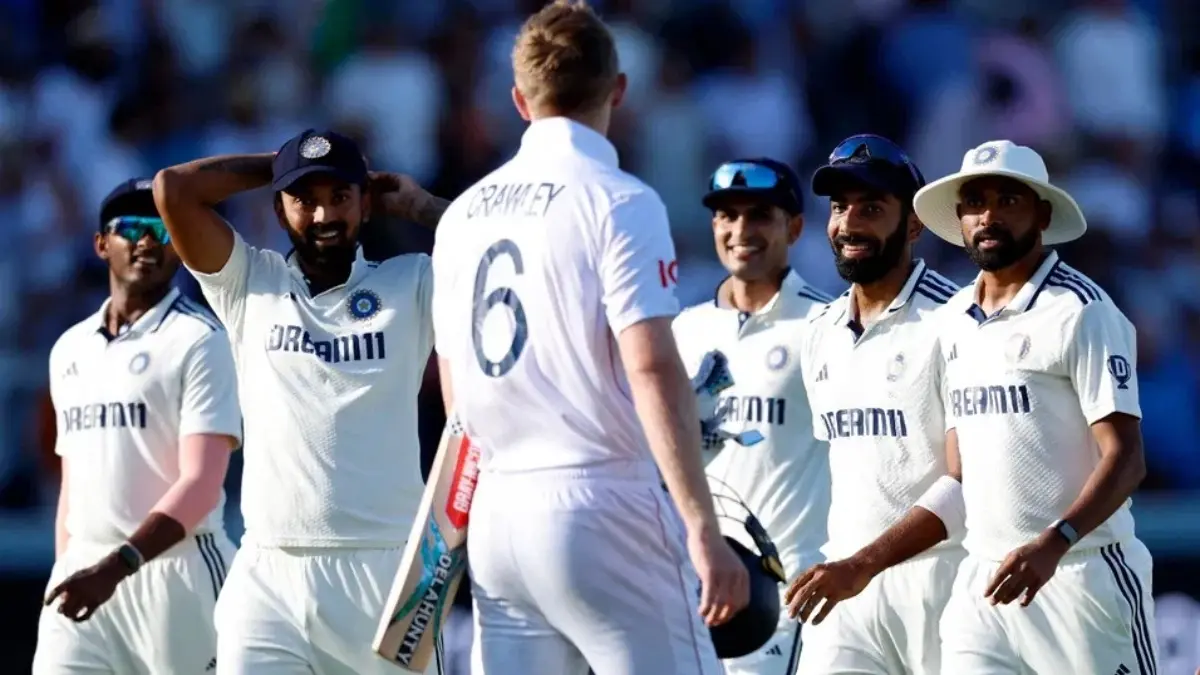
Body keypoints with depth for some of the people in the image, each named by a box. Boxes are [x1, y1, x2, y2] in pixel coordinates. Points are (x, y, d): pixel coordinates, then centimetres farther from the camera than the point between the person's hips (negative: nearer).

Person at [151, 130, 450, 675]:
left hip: (385, 566, -1)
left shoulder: (411, 285, 9)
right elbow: (173, 188, 3)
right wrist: (275, 165, 12)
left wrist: (417, 205, 6)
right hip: (270, 572, 1)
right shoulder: (249, 284, 11)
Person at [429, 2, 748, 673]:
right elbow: (654, 371, -17)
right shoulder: (618, 201, -8)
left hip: (498, 515, 7)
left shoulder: (464, 213, 13)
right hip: (603, 511, -7)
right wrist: (704, 530, -19)